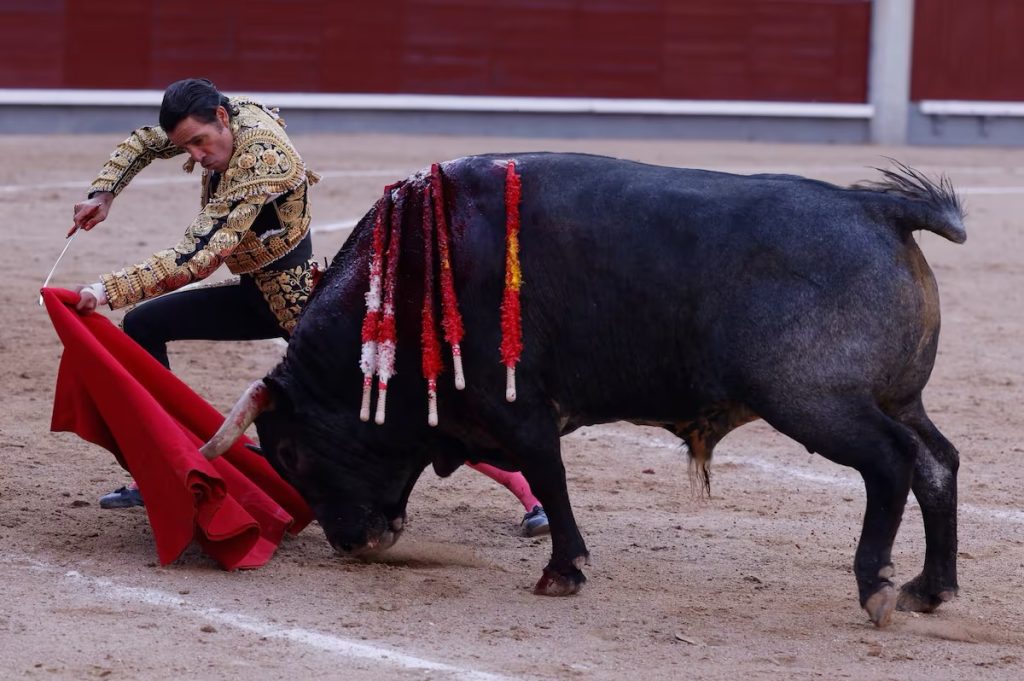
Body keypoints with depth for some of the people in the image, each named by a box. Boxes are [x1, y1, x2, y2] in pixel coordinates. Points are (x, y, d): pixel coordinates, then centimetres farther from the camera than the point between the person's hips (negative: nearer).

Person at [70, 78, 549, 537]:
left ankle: (529, 488, -2)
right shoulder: (239, 114, -6)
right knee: (143, 326, 5)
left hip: (304, 304, -9)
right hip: (259, 295, 9)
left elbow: (197, 257, -33)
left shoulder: (261, 161, -29)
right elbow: (144, 143, 12)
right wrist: (102, 194, -4)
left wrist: (110, 290, -35)